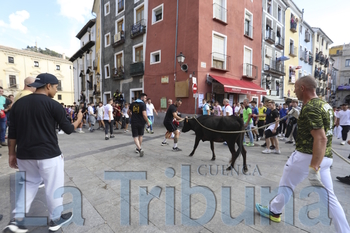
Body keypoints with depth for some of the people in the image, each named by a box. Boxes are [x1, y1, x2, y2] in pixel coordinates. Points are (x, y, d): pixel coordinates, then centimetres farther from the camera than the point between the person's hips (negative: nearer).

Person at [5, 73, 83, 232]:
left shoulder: (18, 103, 5)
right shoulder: (53, 105, -11)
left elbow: (12, 132, 7)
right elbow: (68, 129, -5)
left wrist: (12, 153, 15)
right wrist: (79, 119, 13)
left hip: (24, 155, 6)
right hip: (48, 154, -6)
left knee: (29, 184, 26)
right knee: (53, 186, 11)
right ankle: (56, 220, 26)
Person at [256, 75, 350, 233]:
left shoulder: (310, 108, -20)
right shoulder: (324, 104, 9)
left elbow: (321, 139, -27)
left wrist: (313, 168, -28)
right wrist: (299, 116, 18)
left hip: (308, 156, -8)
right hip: (325, 157, 8)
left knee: (286, 184, 13)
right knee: (328, 196, 16)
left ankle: (274, 212, 34)